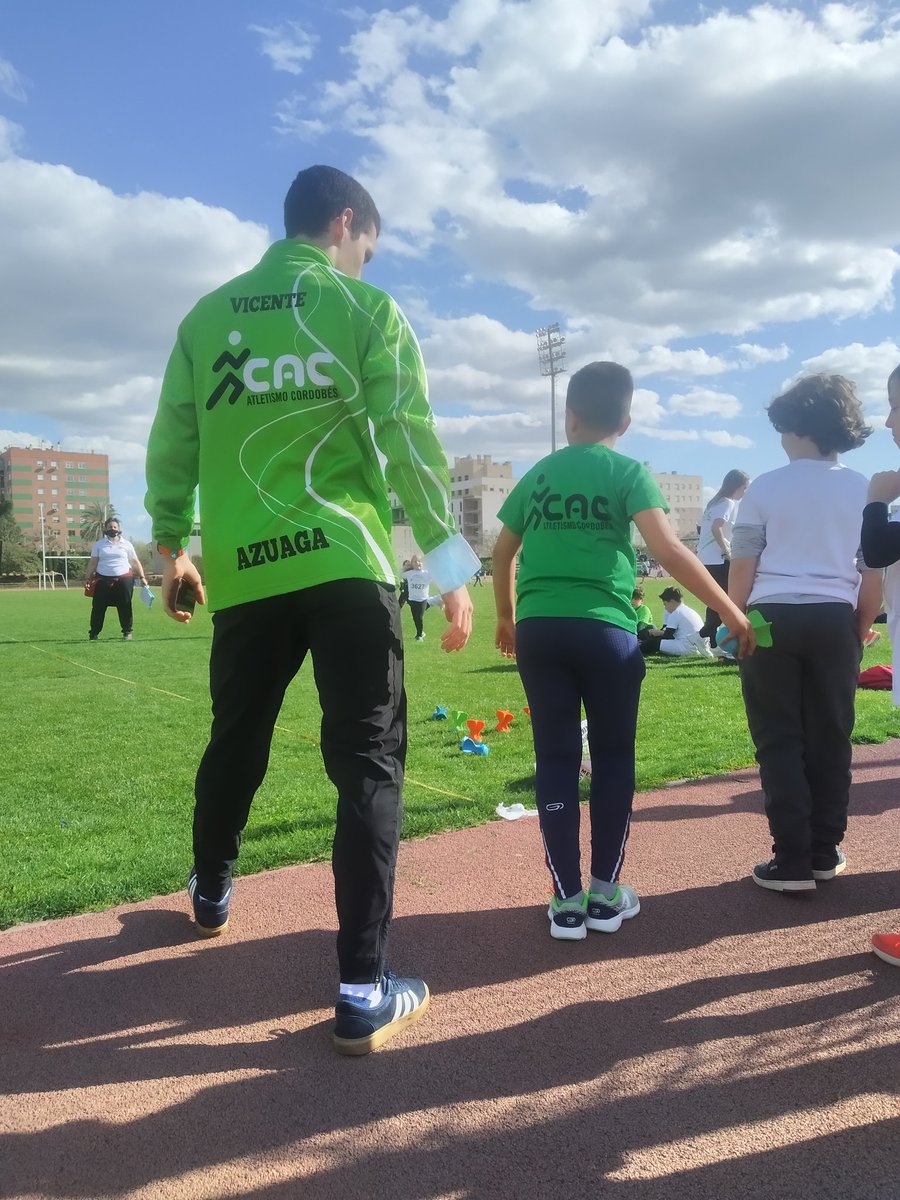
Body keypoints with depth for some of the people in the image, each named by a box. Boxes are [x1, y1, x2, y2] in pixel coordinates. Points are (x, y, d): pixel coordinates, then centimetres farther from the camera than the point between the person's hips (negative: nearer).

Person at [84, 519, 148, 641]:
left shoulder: (126, 544, 8)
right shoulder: (99, 544, 9)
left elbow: (135, 562, 9)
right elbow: (92, 563, 7)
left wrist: (142, 577, 3)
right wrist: (87, 578, -1)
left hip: (123, 579, 0)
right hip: (103, 580, 0)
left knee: (125, 607, 1)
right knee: (98, 607, 1)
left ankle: (128, 631, 11)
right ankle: (94, 633, 10)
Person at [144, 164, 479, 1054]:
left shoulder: (208, 315, 13)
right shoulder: (366, 310, 3)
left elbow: (171, 444, 14)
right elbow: (410, 442, -5)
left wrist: (172, 545, 26)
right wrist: (450, 566, -3)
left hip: (241, 573, 4)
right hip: (347, 569, -4)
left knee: (234, 746, 22)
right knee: (368, 766, 1)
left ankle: (210, 895, 46)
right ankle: (363, 993, 3)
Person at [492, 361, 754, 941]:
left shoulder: (538, 475, 14)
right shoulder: (628, 472, 2)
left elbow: (502, 554, 20)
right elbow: (670, 551, -10)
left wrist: (506, 618, 34)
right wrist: (731, 612, -4)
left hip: (537, 628, 3)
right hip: (603, 629, -3)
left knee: (556, 760, 8)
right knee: (613, 758, 11)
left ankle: (568, 900, 12)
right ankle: (605, 893, 19)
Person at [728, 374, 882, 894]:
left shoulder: (766, 487, -1)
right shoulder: (864, 490, 5)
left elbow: (742, 568, -1)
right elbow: (873, 577, 5)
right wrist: (860, 631, 17)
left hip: (773, 618, -2)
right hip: (834, 621, 2)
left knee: (780, 743, 3)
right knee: (830, 739, 11)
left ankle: (793, 862, 4)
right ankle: (825, 852, 20)